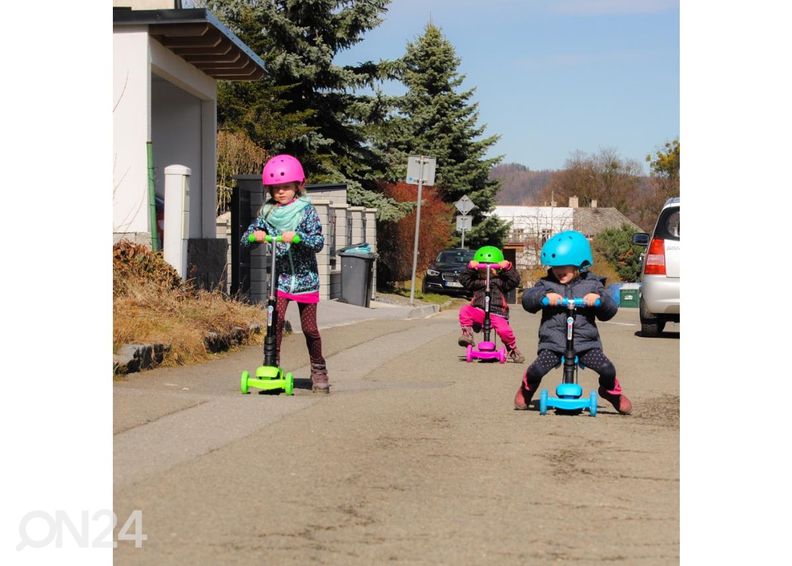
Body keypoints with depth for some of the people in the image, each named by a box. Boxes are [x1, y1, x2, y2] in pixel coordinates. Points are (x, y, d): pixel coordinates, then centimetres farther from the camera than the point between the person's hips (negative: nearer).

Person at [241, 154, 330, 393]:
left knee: (309, 328, 4)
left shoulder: (306, 210, -6)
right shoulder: (267, 212, 3)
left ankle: (318, 371, 20)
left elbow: (318, 242, -15)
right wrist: (255, 235, -18)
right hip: (279, 277, 2)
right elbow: (245, 239, 4)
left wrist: (298, 237, -32)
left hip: (304, 277, -2)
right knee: (276, 320, -16)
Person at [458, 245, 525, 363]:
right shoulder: (476, 280, 18)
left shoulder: (500, 281, 13)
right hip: (479, 312, 2)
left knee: (504, 330, -27)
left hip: (497, 312, -2)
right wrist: (470, 268, -10)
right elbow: (464, 279, 4)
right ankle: (467, 334, -19)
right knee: (464, 310, -26)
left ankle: (513, 350, 0)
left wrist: (508, 267, -11)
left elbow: (514, 281, 0)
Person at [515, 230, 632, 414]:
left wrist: (600, 298, -17)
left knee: (607, 370, -16)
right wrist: (545, 296, -23)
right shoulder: (547, 284, 7)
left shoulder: (591, 285, 6)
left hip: (585, 342, 0)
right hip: (553, 343, 0)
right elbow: (527, 299, -4)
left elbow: (609, 312, 5)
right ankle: (526, 390, 17)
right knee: (537, 370, -21)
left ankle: (612, 392, 21)